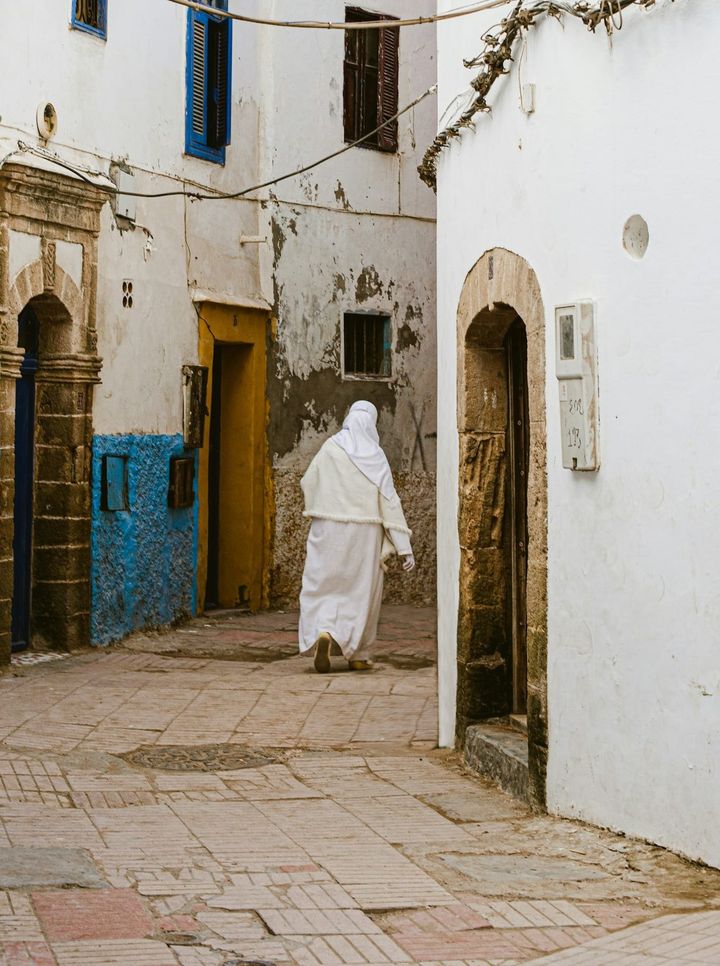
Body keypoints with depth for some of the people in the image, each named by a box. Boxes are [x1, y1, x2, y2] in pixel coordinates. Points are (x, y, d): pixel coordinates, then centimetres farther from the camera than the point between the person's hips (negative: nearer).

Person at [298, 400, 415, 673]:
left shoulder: (330, 448, -3)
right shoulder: (376, 456, -4)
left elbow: (306, 484, 5)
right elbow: (390, 500, -6)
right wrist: (405, 546, -5)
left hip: (329, 529, 0)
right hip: (364, 531, 0)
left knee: (324, 583, 4)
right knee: (362, 589, 10)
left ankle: (323, 630, -24)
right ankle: (357, 655, 15)